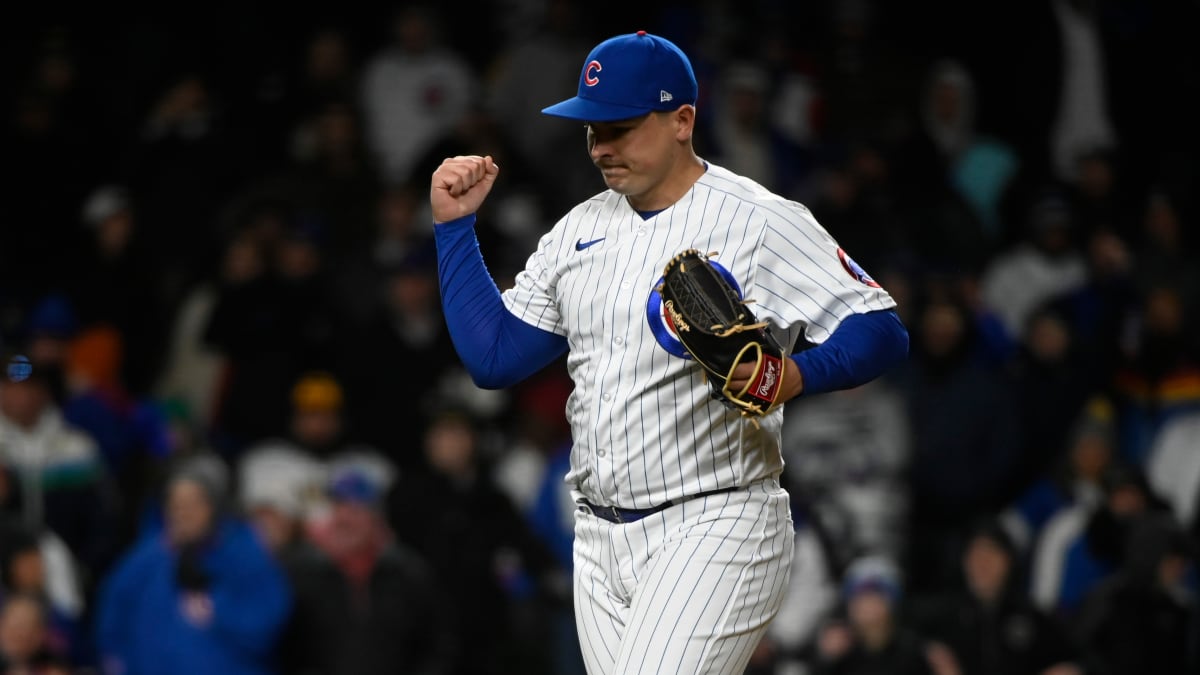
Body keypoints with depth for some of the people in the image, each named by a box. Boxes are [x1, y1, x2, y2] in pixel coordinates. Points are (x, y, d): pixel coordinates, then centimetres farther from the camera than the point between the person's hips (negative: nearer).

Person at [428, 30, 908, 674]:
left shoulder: (759, 222, -7)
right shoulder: (579, 229, 14)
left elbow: (881, 331, -11)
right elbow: (492, 356, 13)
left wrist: (797, 376, -30)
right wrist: (454, 226, 9)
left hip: (715, 529, -7)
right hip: (600, 541, 7)